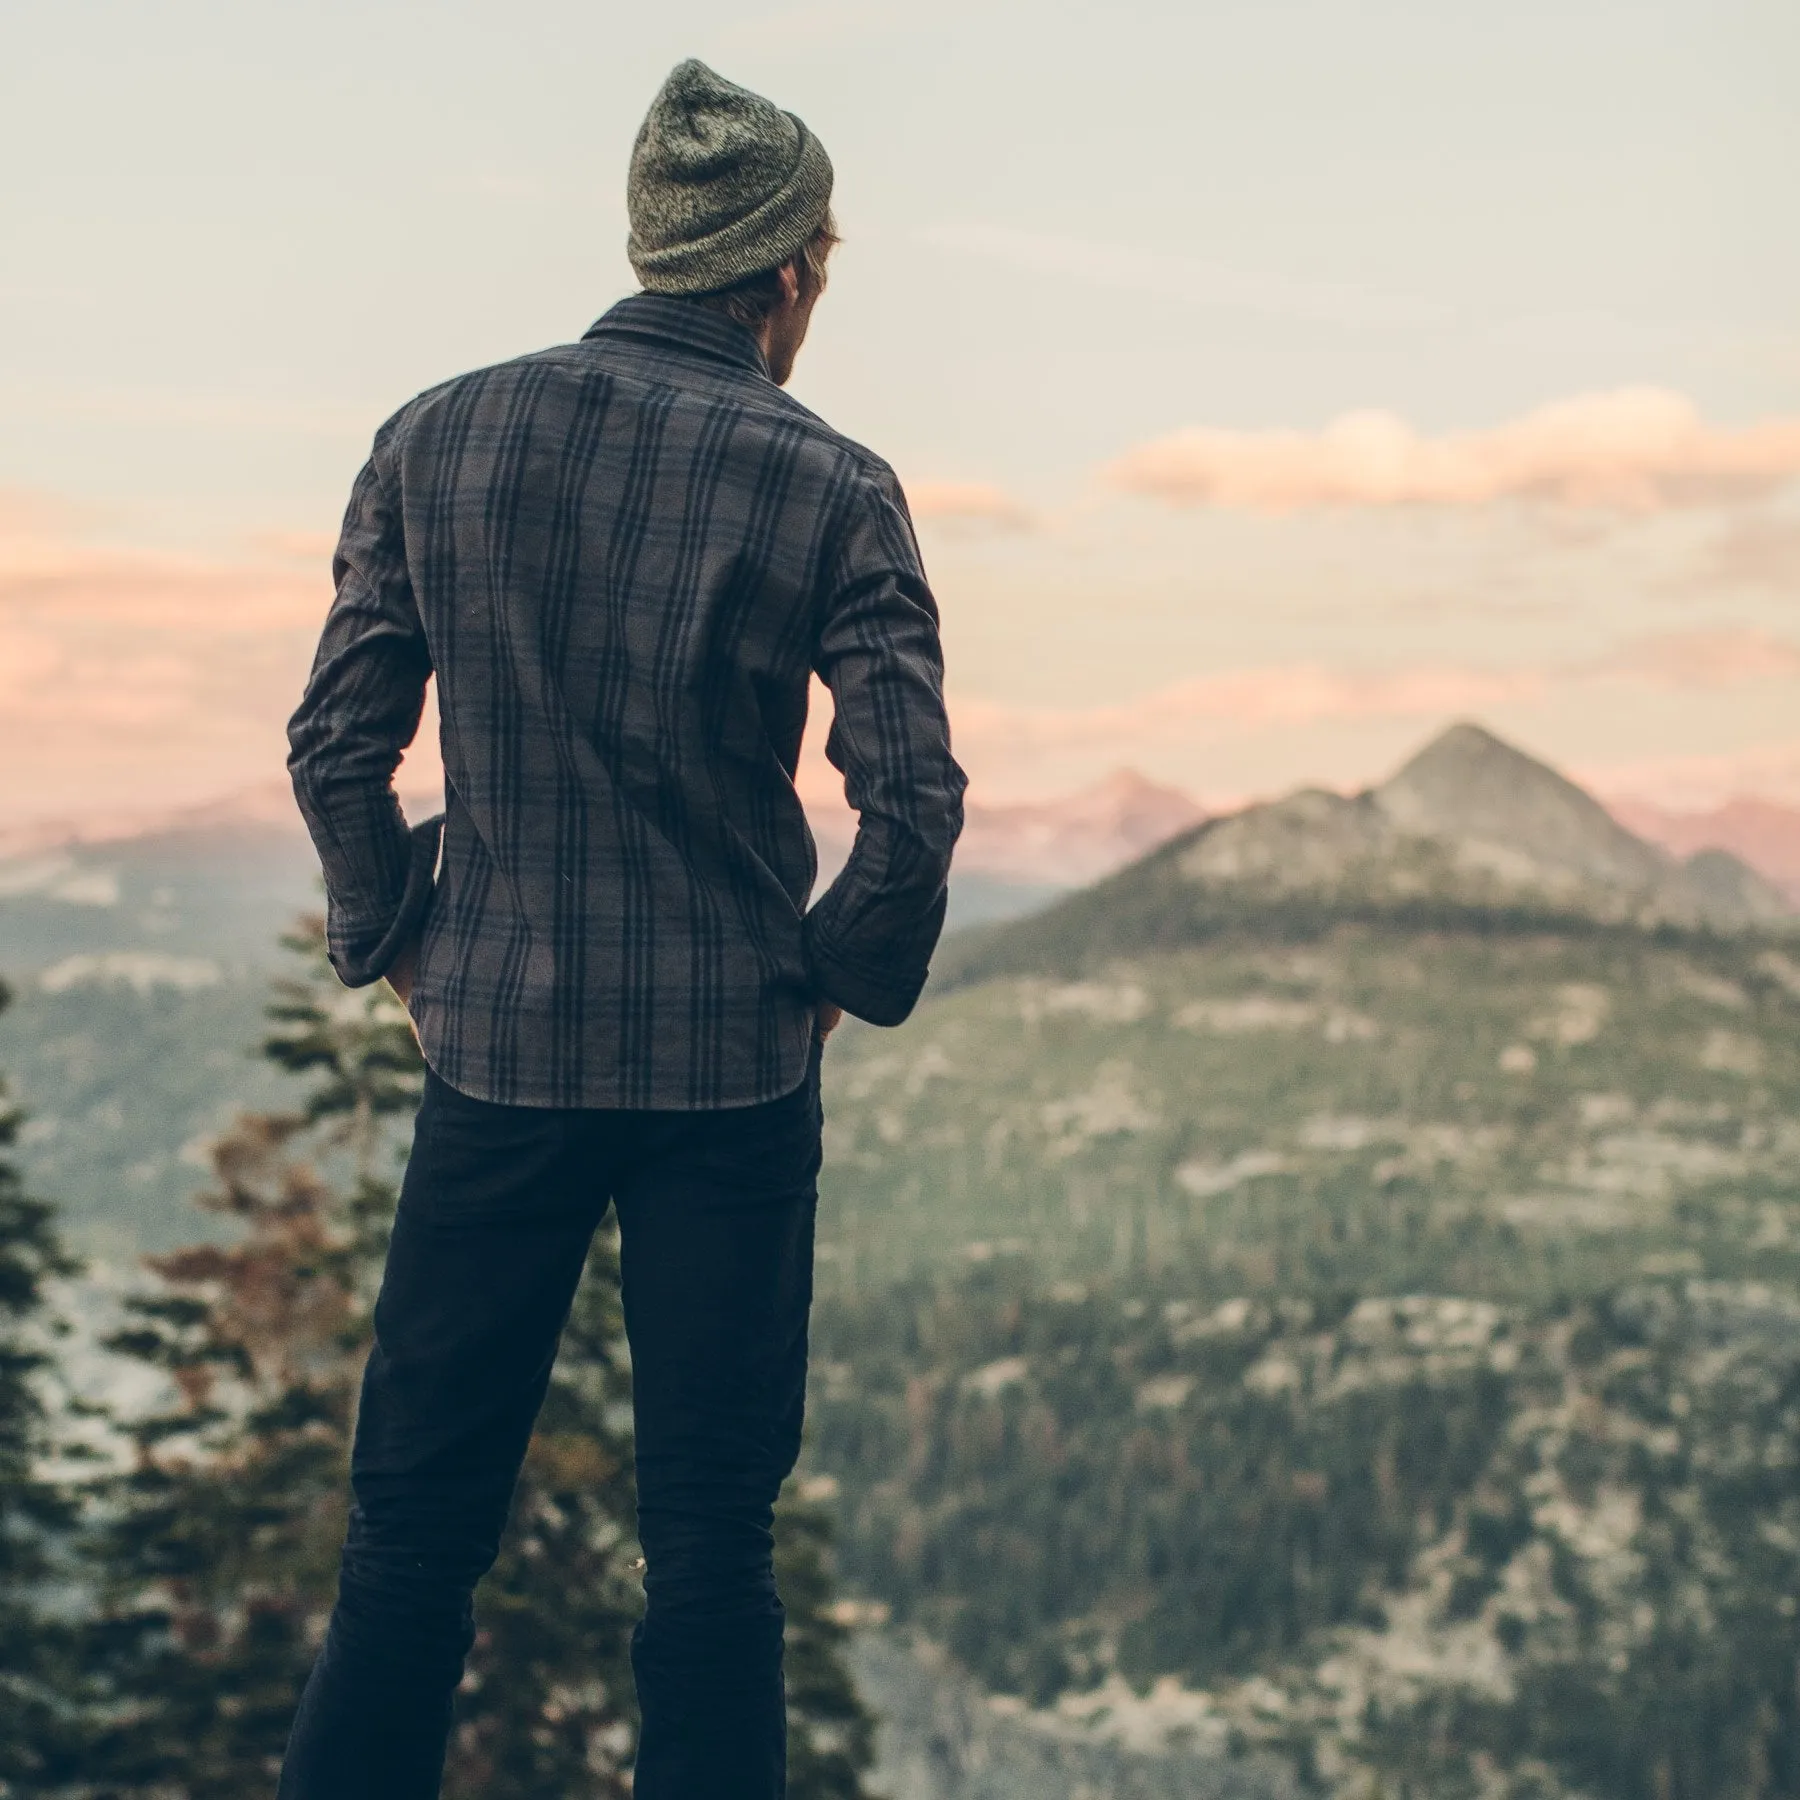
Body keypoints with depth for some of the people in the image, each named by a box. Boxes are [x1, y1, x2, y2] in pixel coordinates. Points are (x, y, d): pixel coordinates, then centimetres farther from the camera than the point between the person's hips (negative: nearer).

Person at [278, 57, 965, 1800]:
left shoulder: (434, 439, -1)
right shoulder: (827, 489, -7)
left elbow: (337, 744, -1)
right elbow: (913, 798, -11)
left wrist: (403, 952, 10)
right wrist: (838, 979, 5)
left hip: (495, 1056, 2)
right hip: (731, 1070, -1)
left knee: (417, 1508, 11)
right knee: (710, 1525, 9)